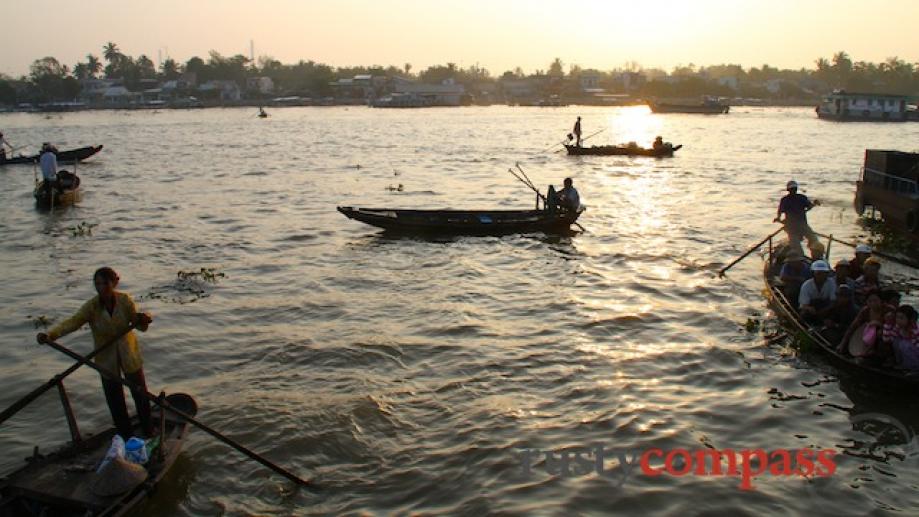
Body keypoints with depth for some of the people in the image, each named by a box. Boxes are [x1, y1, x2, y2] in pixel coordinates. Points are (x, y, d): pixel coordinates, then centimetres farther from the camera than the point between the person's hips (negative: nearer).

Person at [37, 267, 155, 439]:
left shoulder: (124, 300, -16)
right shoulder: (92, 306, -18)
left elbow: (140, 326, -13)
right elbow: (73, 321, -33)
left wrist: (142, 319, -37)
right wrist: (51, 334, -50)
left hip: (129, 354, 0)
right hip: (107, 358, 0)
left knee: (140, 392, 12)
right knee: (114, 399, 9)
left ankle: (148, 431, 33)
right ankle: (125, 435, 28)